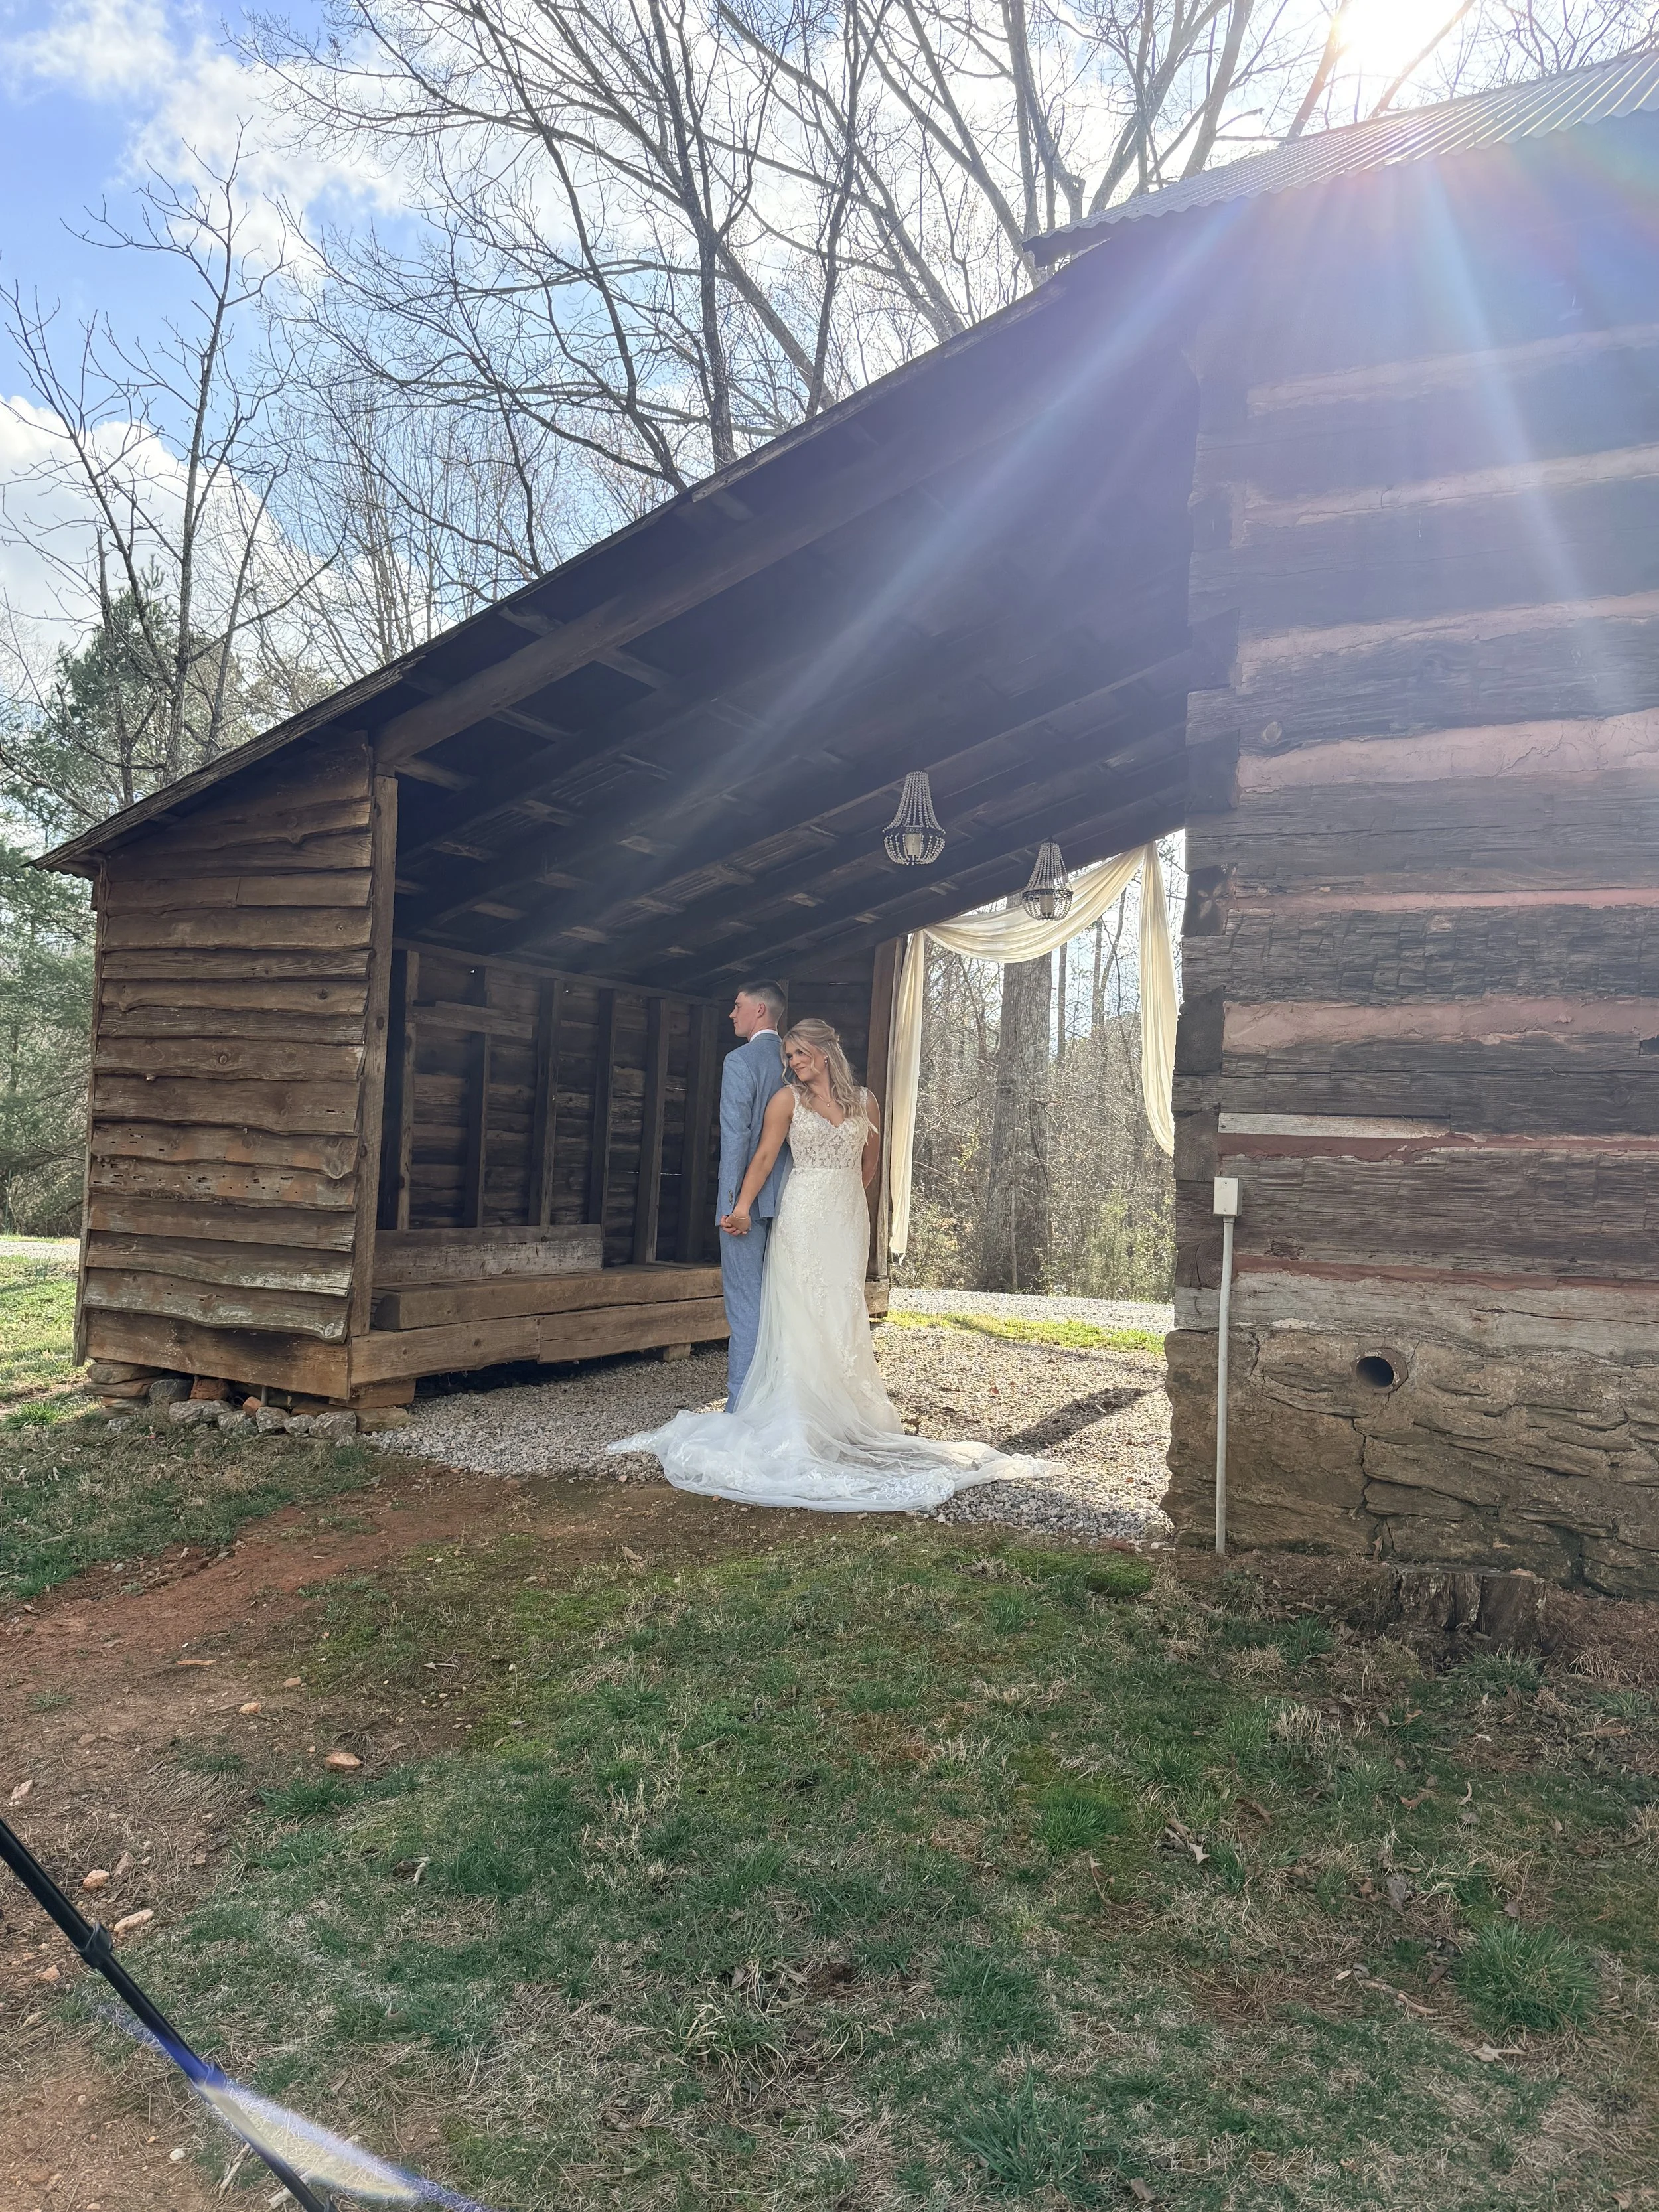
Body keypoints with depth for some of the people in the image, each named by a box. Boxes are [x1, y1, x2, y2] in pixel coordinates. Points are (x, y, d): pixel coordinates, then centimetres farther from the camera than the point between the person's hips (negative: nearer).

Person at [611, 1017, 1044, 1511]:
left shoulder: (863, 1101, 9)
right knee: (802, 1313, -4)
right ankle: (801, 1421, 1)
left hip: (849, 1218, 2)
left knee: (843, 1314, 3)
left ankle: (844, 1413, 12)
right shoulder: (788, 1099, 2)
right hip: (803, 1219, -2)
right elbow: (765, 1156, -6)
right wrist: (743, 1206, -16)